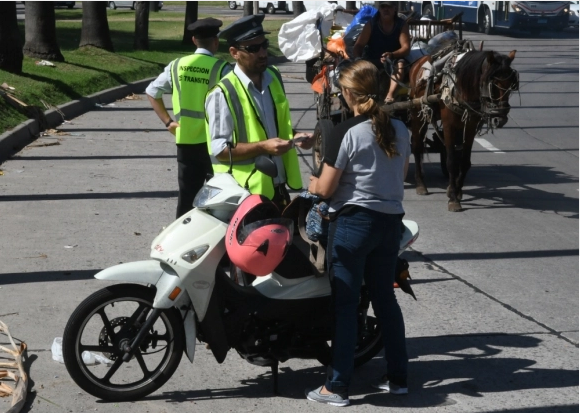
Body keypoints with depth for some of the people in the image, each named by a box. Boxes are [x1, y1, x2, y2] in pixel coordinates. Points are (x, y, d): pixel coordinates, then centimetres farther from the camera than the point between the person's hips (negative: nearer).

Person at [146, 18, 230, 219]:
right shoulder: (221, 68, -11)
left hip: (185, 141, 4)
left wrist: (168, 121, 10)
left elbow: (152, 92, 9)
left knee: (187, 194, 9)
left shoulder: (177, 65, 3)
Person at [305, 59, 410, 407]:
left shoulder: (347, 133, -15)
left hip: (354, 221, -6)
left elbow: (325, 189, -12)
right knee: (385, 298, 17)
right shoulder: (399, 129, 4)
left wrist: (310, 184, 8)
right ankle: (398, 377, 22)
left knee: (345, 303, 0)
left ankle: (337, 387, 4)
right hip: (392, 221, 6)